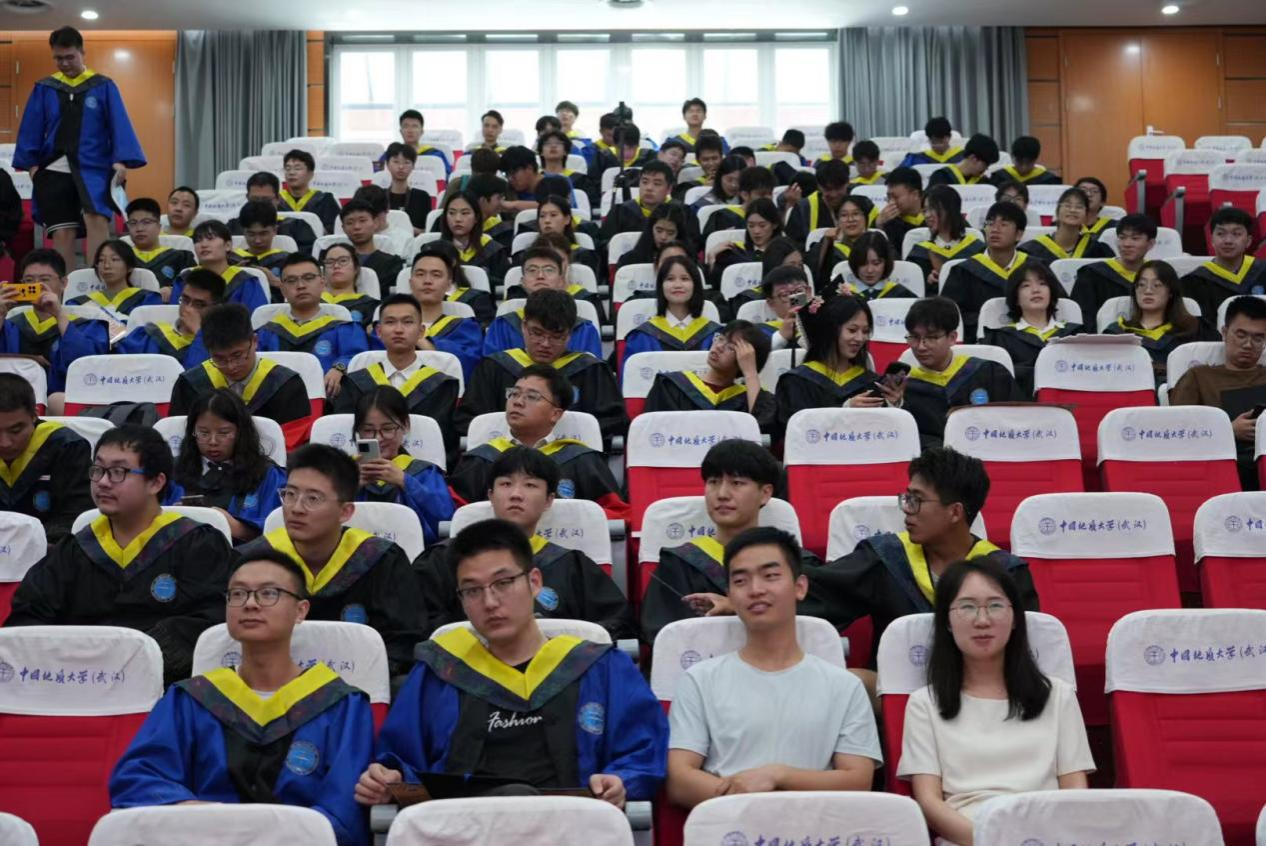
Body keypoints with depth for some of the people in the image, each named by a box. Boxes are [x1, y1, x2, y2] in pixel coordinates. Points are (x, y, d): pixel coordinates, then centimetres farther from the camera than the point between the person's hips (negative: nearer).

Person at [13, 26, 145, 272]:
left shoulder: (103, 86, 6)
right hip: (54, 170, 2)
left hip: (94, 168, -2)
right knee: (62, 232, 0)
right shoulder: (44, 88, 11)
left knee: (97, 220, -24)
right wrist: (31, 163, -1)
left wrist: (121, 160, -13)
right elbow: (30, 129, 9)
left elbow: (119, 125, 0)